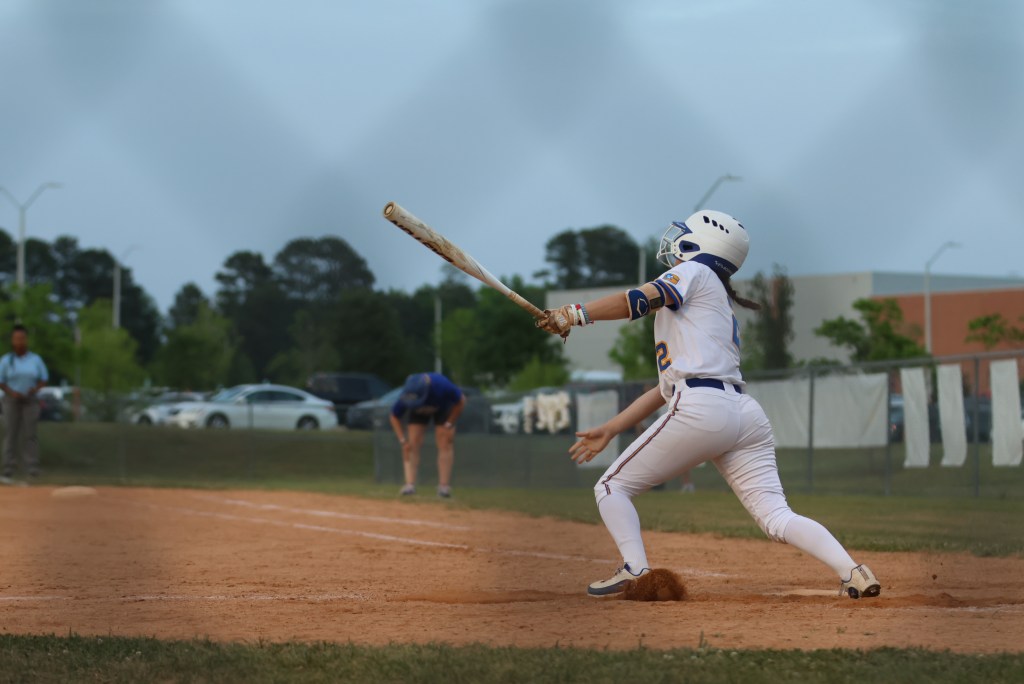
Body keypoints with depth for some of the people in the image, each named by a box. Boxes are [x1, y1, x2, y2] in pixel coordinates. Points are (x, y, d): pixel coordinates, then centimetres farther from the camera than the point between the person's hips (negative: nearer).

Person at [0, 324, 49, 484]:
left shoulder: (36, 359, 1)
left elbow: (44, 380, 6)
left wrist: (35, 388, -15)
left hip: (30, 401, 1)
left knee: (30, 434, -8)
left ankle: (32, 469, -10)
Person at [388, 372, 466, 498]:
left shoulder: (442, 385, -43)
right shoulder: (406, 397, -37)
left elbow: (461, 402, -22)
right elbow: (394, 417, -16)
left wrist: (448, 425, -19)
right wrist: (403, 440, -24)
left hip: (443, 408, -1)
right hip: (418, 413, 1)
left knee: (445, 444, -13)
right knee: (412, 444, -14)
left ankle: (444, 486, -13)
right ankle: (410, 484, -17)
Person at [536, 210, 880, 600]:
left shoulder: (694, 272, 9)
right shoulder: (720, 308, 33)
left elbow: (643, 299, -11)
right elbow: (668, 385, 32)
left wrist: (577, 314, -15)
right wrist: (610, 430, 31)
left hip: (700, 408, -8)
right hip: (746, 415, 8)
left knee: (612, 487, 4)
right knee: (777, 517, -1)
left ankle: (635, 571, -14)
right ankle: (853, 574, -19)